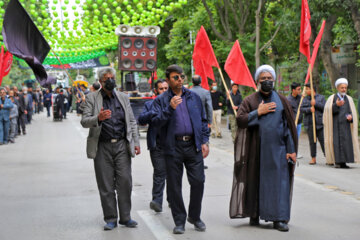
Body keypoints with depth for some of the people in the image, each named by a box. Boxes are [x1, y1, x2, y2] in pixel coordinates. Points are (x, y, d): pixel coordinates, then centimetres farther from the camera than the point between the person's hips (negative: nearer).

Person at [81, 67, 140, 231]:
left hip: (122, 145, 2)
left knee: (125, 182, -2)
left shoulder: (123, 98, 13)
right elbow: (84, 121, -4)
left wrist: (136, 142, 8)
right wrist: (98, 118, -24)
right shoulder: (91, 98, 3)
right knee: (106, 185, 1)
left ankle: (125, 217, 8)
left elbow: (132, 121, 15)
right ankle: (110, 219, 11)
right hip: (102, 147, -2)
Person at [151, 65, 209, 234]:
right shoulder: (161, 100, 6)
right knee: (174, 185, 3)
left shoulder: (194, 97, 14)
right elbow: (156, 121, -6)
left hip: (193, 145, 2)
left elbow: (203, 120, 16)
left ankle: (194, 217, 18)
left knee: (198, 181, -2)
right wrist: (170, 108, -18)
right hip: (173, 147, -2)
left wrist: (205, 141, 7)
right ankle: (179, 221, 14)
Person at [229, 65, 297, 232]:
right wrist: (258, 112, -13)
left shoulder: (281, 101, 7)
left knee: (278, 182, -3)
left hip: (277, 148, 1)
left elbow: (289, 125, 6)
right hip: (256, 149, -1)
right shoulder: (250, 101, 5)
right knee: (255, 180, 5)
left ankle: (279, 218, 2)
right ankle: (254, 214, 18)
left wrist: (291, 149, 0)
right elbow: (240, 120, -7)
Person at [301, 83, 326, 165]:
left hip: (320, 123, -2)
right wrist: (309, 109, -15)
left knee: (323, 140, -5)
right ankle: (313, 158, 9)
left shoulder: (321, 97, 6)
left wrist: (315, 104, -13)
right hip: (309, 123, 2)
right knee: (312, 141, 3)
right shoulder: (305, 99, 12)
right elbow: (302, 109, 1)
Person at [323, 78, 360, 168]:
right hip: (335, 125, -3)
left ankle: (343, 162, -2)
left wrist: (350, 116, -11)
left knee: (346, 142, -5)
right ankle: (337, 162, -5)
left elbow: (352, 112, 11)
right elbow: (328, 110, -6)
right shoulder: (332, 98, 5)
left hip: (345, 124, 3)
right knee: (336, 142, -8)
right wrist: (336, 105, -23)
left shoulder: (349, 99, 13)